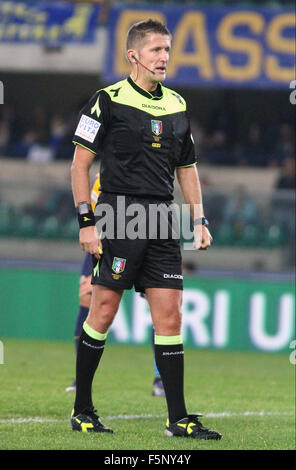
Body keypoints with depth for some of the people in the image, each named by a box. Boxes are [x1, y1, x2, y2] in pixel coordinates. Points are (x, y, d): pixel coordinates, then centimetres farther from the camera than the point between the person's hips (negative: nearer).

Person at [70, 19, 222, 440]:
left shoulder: (176, 105, 14)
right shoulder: (109, 100, -3)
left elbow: (187, 168, 22)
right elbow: (81, 162, -3)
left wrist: (199, 221, 12)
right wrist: (86, 221, -9)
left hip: (162, 223, 5)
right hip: (118, 220, -5)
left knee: (170, 315, -1)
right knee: (103, 311, -3)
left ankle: (178, 419, 0)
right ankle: (82, 410, 10)